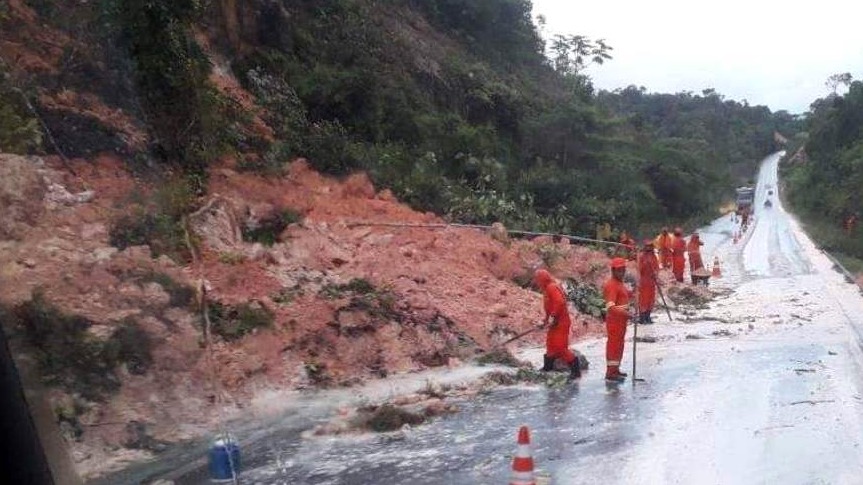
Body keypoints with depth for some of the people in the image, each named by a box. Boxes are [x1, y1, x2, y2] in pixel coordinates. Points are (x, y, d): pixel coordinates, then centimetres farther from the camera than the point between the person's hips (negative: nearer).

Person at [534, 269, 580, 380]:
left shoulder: (552, 288, -16)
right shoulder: (548, 289, 16)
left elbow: (559, 302, -29)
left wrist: (552, 317, -26)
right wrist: (546, 321, 24)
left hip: (560, 322, -11)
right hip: (555, 323, 11)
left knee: (560, 347, -13)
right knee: (551, 344, 20)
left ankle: (575, 369, -10)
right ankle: (548, 367, 34)